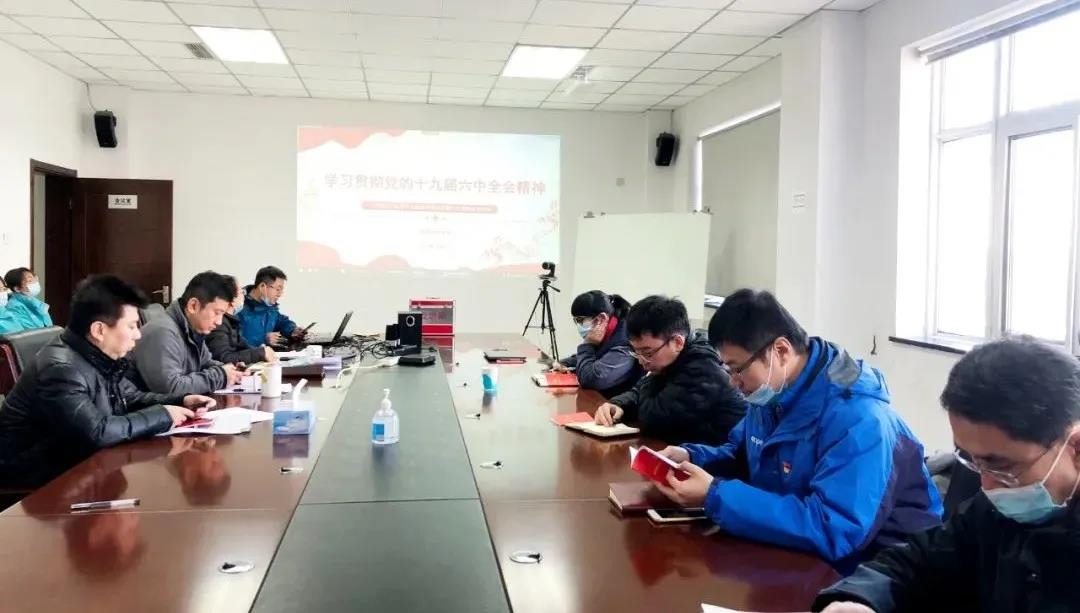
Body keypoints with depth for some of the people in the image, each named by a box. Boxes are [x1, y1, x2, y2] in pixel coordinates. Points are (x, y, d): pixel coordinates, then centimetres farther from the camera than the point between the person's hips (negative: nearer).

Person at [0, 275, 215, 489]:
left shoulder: (98, 357, 2)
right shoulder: (60, 369, -27)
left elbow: (132, 398, 15)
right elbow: (97, 432, -35)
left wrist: (181, 402, -1)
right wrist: (162, 415, -23)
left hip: (74, 461, 8)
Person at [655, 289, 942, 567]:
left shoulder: (857, 419, -27)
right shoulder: (774, 395, 0)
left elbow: (832, 530, -36)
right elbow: (742, 456, 17)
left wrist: (715, 497, -34)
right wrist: (690, 456, -5)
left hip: (870, 571, -7)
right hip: (803, 555, 7)